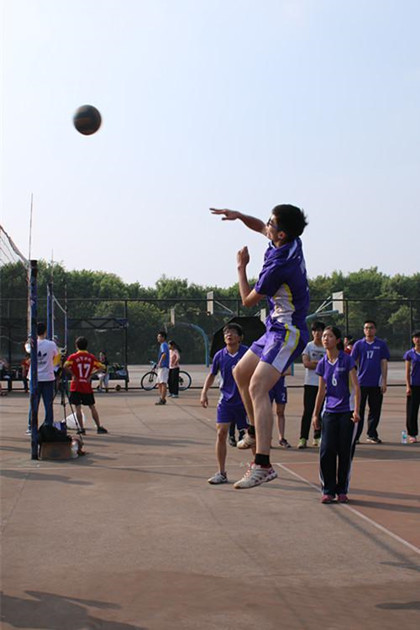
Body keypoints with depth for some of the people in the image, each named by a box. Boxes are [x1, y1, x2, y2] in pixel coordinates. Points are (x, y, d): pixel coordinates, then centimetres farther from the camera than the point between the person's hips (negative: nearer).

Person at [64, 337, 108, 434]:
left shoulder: (73, 357, -6)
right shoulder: (91, 357, 2)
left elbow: (65, 366, -21)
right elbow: (101, 367, -2)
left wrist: (72, 374, -10)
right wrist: (91, 374, 0)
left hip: (76, 387, -2)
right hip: (87, 387, 2)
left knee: (78, 407, 1)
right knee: (92, 407, 10)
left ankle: (81, 428, -3)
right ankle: (99, 427, 11)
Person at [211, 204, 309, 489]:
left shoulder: (279, 265, -26)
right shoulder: (293, 243, 0)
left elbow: (248, 300, -10)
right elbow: (260, 227, 23)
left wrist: (241, 267, 2)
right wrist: (239, 216, 5)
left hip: (287, 332, -10)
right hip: (276, 329, 10)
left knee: (258, 387, -22)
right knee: (241, 373, 20)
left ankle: (263, 465, -30)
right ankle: (255, 432, 36)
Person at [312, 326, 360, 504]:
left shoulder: (347, 360, -5)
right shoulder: (322, 364, 7)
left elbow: (356, 387, -6)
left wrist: (356, 410, -14)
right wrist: (316, 414, 14)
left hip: (347, 412, -3)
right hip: (330, 412, 3)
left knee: (344, 452, 1)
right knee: (326, 451, -4)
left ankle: (342, 490, 13)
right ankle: (328, 491, 5)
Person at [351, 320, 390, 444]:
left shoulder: (381, 344, 5)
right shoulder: (358, 344, 5)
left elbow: (384, 363, 4)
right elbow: (353, 363, 5)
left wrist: (384, 381, -2)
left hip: (376, 383, 0)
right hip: (361, 382, 0)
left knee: (375, 410, 5)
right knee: (358, 410, 2)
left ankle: (372, 435, 15)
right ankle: (355, 436, 7)